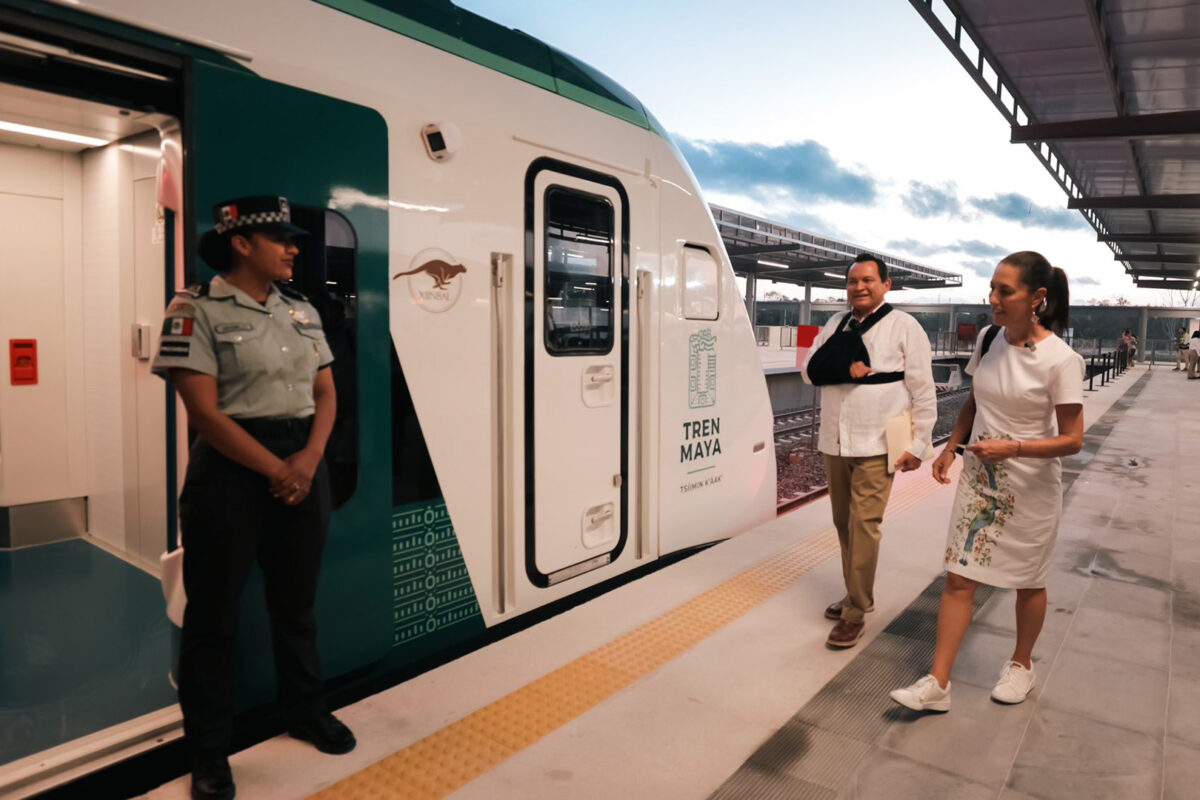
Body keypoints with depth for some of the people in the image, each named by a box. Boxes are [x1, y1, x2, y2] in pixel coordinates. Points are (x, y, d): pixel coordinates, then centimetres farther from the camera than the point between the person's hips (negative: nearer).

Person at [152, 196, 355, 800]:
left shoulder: (302, 311, 10)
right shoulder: (196, 309, -7)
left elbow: (326, 393, 8)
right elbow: (204, 412, -14)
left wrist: (308, 460, -8)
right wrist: (275, 470, -15)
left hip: (303, 465, 6)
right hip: (231, 469, -5)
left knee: (296, 599, 17)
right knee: (213, 611, 7)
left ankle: (306, 712, 36)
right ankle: (208, 750, 25)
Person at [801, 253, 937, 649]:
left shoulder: (904, 327, -4)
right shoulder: (836, 324, 12)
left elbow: (923, 391, -5)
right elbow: (810, 370, 4)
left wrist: (918, 445, -7)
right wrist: (847, 370, -14)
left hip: (875, 446, -6)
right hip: (834, 443, 6)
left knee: (864, 526, -8)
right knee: (843, 523, 14)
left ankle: (855, 614, 2)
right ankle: (857, 594, 31)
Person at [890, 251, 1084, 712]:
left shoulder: (1060, 360, -17)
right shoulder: (988, 339, -2)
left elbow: (1072, 440, -15)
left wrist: (1012, 448, -27)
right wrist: (951, 448, 4)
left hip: (1031, 488, -4)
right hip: (978, 478, 4)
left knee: (1028, 582, 16)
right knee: (958, 578, 3)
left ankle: (1021, 664, 40)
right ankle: (938, 683, 8)